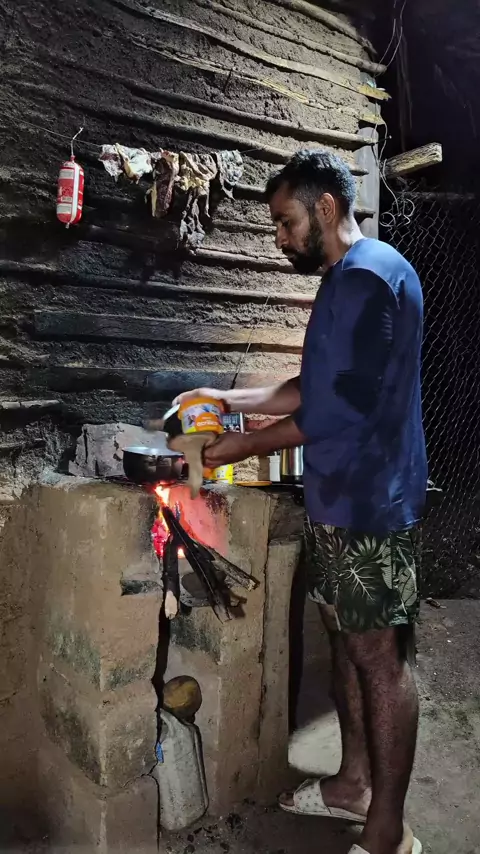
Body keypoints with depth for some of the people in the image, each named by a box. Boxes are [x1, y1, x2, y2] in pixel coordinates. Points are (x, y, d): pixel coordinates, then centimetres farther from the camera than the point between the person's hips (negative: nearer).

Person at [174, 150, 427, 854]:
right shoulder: (347, 279, 16)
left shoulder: (368, 274, -16)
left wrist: (247, 446, -10)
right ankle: (353, 784, 35)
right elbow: (315, 388, 19)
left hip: (370, 503, -10)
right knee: (346, 639, 17)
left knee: (380, 656, 1)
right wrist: (229, 398, 13)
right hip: (340, 499, 10)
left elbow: (339, 410, -22)